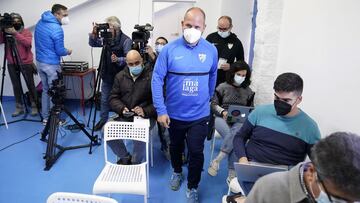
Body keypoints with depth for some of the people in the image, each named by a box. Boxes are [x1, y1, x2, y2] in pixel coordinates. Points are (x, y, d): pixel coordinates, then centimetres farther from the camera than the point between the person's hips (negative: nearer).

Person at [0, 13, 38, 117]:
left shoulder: (26, 31, -2)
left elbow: (28, 43, -21)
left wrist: (14, 33, -27)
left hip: (26, 63, -3)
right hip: (11, 64, 3)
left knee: (30, 85, 3)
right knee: (16, 86, 8)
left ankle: (34, 106, 13)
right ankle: (19, 107, 18)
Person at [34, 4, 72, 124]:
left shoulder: (40, 22, 8)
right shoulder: (57, 29, -20)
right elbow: (59, 51, -16)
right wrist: (68, 52, 4)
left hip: (39, 61, 8)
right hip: (51, 64, -8)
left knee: (45, 90, 17)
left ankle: (45, 118, 24)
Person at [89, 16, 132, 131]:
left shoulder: (126, 40, -15)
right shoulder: (106, 38, 3)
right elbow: (93, 44, 8)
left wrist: (118, 60, -35)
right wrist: (94, 34, -10)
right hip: (107, 75, 6)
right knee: (105, 99, 16)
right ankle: (103, 120, 32)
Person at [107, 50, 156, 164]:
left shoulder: (152, 76, -6)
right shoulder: (120, 76, 10)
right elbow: (113, 98, 10)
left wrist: (145, 111, -26)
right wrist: (121, 108, -11)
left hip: (145, 116, -4)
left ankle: (135, 162, 1)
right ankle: (125, 157, 8)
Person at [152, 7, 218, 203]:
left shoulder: (211, 50, -7)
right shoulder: (169, 49, -13)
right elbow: (157, 79, -11)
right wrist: (160, 110, -14)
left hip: (199, 115, 0)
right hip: (174, 113, 0)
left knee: (196, 152, 6)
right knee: (176, 146, 22)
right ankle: (177, 172, 51)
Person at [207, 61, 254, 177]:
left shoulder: (248, 91, 13)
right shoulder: (222, 87, 5)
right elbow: (213, 104, 7)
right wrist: (223, 112, -13)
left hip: (240, 120, 2)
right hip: (222, 118, -1)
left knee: (236, 132, -36)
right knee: (233, 137, -34)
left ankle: (216, 161, -28)